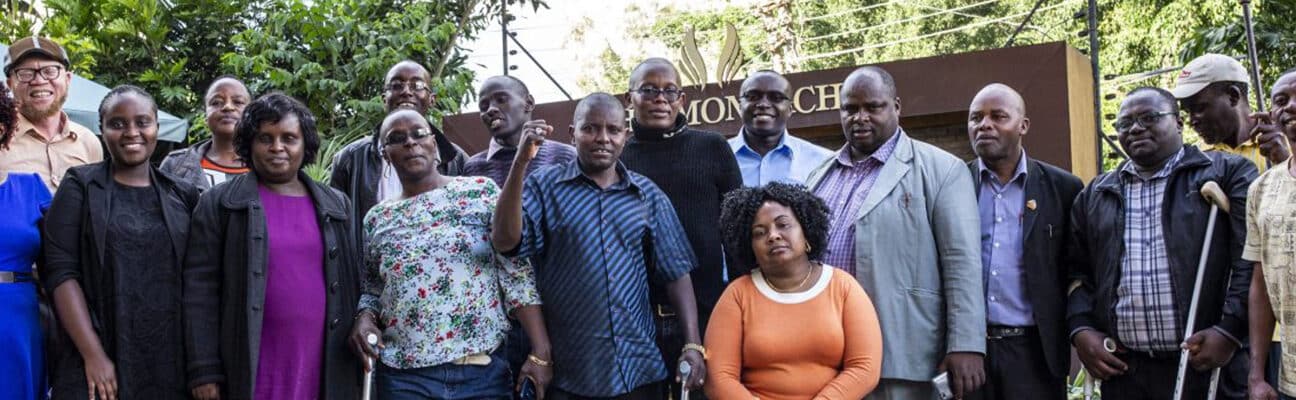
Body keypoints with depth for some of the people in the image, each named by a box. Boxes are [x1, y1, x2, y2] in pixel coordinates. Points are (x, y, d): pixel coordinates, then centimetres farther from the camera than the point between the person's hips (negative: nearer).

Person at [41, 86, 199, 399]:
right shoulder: (80, 187, 2)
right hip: (96, 363, -2)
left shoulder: (183, 195, 9)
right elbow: (60, 272, -6)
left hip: (170, 362, 3)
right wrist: (94, 355, -14)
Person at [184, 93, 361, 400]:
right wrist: (204, 370, -8)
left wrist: (358, 366, 10)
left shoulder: (336, 205, 11)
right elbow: (201, 290, -3)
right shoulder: (219, 204, 2)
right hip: (250, 372, -2)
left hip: (324, 371, 3)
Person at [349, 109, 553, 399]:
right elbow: (372, 289, 17)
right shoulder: (377, 219, 8)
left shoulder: (481, 191, 0)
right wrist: (365, 317, -5)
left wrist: (541, 352, -10)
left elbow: (518, 274, -4)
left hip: (484, 371, -2)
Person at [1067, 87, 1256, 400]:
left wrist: (1230, 330, -12)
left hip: (1206, 365, -3)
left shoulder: (1227, 175, 3)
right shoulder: (1095, 195, 15)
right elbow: (1077, 270, 15)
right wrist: (1080, 330, 1)